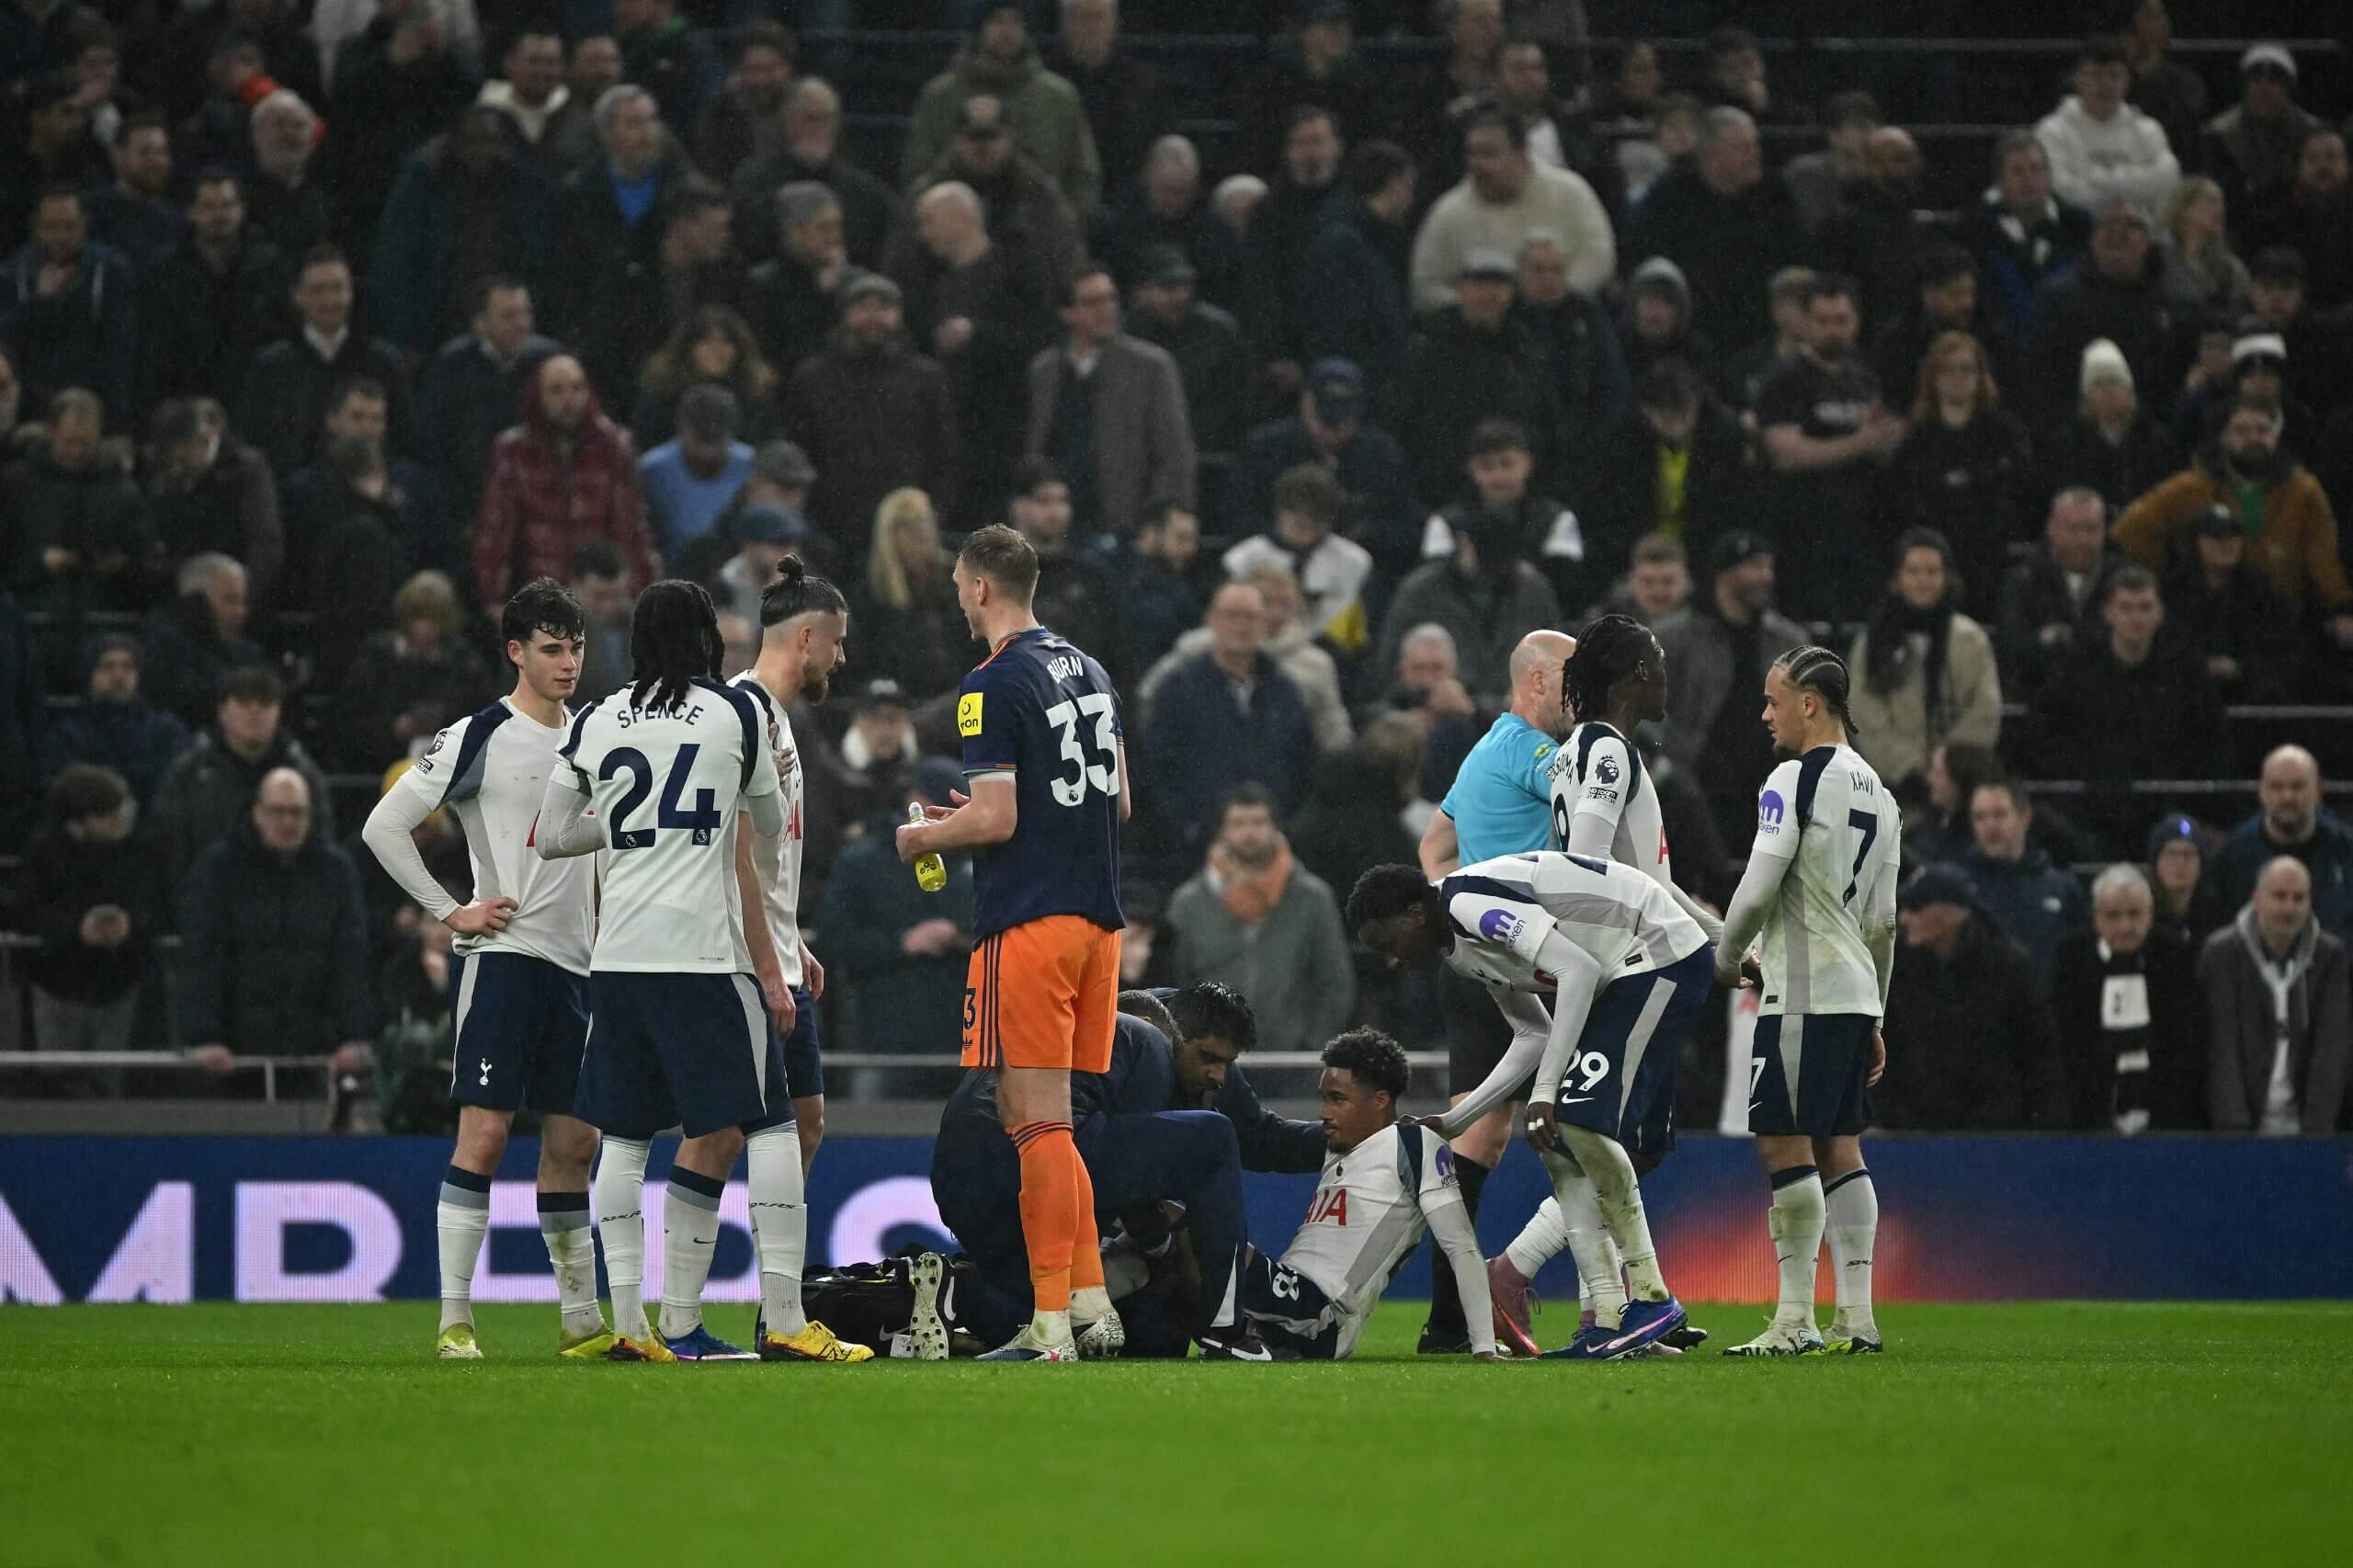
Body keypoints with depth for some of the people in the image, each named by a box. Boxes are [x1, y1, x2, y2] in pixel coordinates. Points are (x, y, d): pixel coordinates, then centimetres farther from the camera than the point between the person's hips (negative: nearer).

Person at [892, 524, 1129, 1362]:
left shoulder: (994, 687, -12)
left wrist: (925, 837, 3)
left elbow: (995, 819, -17)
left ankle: (1051, 1323, -9)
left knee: (1036, 1121, -7)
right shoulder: (1088, 673, 14)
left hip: (1028, 923, -8)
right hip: (1096, 916, 8)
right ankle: (1092, 1304, 10)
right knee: (1050, 1121, 14)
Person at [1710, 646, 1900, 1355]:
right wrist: (1875, 1018, 23)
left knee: (1784, 1144, -7)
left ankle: (1796, 1318, -9)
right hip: (1855, 992, 9)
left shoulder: (1795, 780, -10)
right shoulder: (1875, 792, 16)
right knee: (1839, 1149, 10)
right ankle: (1856, 1317, 6)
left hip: (1802, 992, -9)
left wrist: (1725, 958, 4)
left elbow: (1758, 889, -14)